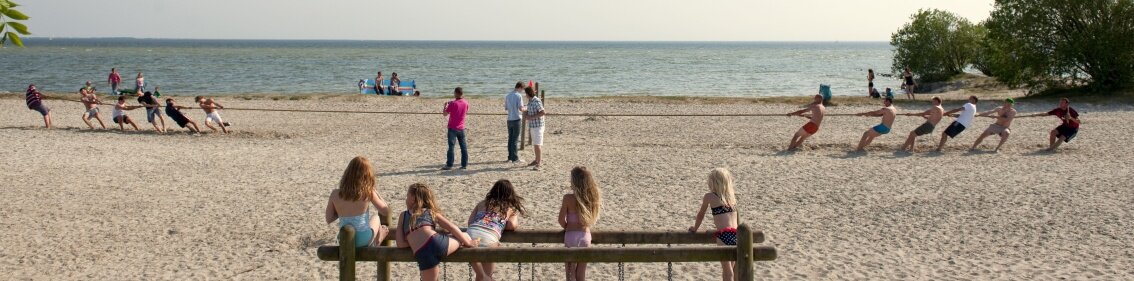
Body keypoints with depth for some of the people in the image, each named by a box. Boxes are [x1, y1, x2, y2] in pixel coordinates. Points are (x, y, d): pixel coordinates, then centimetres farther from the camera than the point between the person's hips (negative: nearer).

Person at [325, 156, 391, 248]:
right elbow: (386, 211, -6)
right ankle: (377, 243, 55)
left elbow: (329, 219, -2)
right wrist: (376, 193, 4)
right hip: (364, 240, -2)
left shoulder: (335, 194, -11)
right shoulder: (368, 193, -17)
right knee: (375, 218, 33)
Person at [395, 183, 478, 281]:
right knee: (464, 236, 29)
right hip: (438, 243, 0)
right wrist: (468, 243, 21)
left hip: (423, 257, 0)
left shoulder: (403, 215, 25)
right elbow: (452, 228, 13)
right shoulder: (431, 212, 23)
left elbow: (401, 244, 16)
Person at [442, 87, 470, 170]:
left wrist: (445, 105, 8)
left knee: (451, 146, -2)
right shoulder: (466, 103, 2)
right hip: (461, 128, 4)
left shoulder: (453, 103, -14)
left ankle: (449, 165, -2)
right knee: (463, 146, 9)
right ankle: (464, 164, 10)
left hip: (452, 128, -4)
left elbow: (445, 114, -9)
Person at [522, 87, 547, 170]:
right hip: (533, 125, 10)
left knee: (537, 144, -11)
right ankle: (537, 160, 30)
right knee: (535, 144, 18)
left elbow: (543, 113, -24)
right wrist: (525, 114, 1)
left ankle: (538, 163, -12)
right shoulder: (530, 101, 10)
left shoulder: (536, 101, -19)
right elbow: (527, 110, 24)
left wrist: (531, 117, -22)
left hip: (538, 125, -10)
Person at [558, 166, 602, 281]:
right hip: (585, 236, 3)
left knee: (571, 271, 8)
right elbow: (593, 219, 4)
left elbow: (561, 220, -9)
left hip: (571, 236, -3)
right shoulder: (593, 197, -4)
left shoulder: (568, 198, -15)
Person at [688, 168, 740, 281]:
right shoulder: (732, 195, 17)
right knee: (736, 270, 18)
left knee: (727, 272, -6)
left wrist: (695, 228, 33)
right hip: (737, 234, 6)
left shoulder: (709, 196, 4)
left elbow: (700, 215, 16)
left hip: (724, 235, -6)